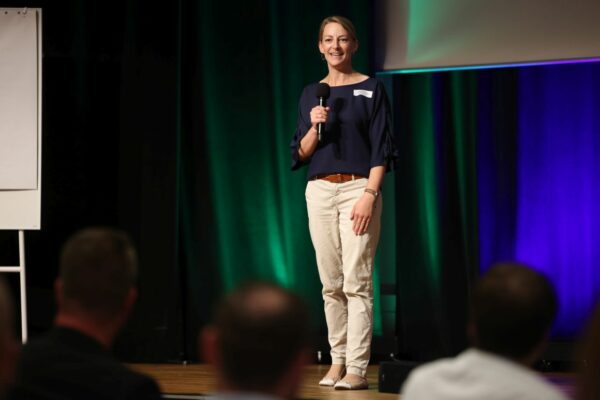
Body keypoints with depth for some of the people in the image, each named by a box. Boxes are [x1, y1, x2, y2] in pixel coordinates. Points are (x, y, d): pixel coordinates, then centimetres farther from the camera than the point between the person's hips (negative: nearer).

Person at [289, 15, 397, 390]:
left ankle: (357, 369, -10)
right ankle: (337, 361, 12)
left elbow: (382, 150, -4)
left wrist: (369, 195, -14)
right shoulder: (312, 93, 12)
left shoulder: (372, 89, 1)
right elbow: (301, 153, 11)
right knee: (331, 283, 6)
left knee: (356, 282, -9)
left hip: (358, 188, -4)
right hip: (320, 191, 4)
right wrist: (315, 126, -9)